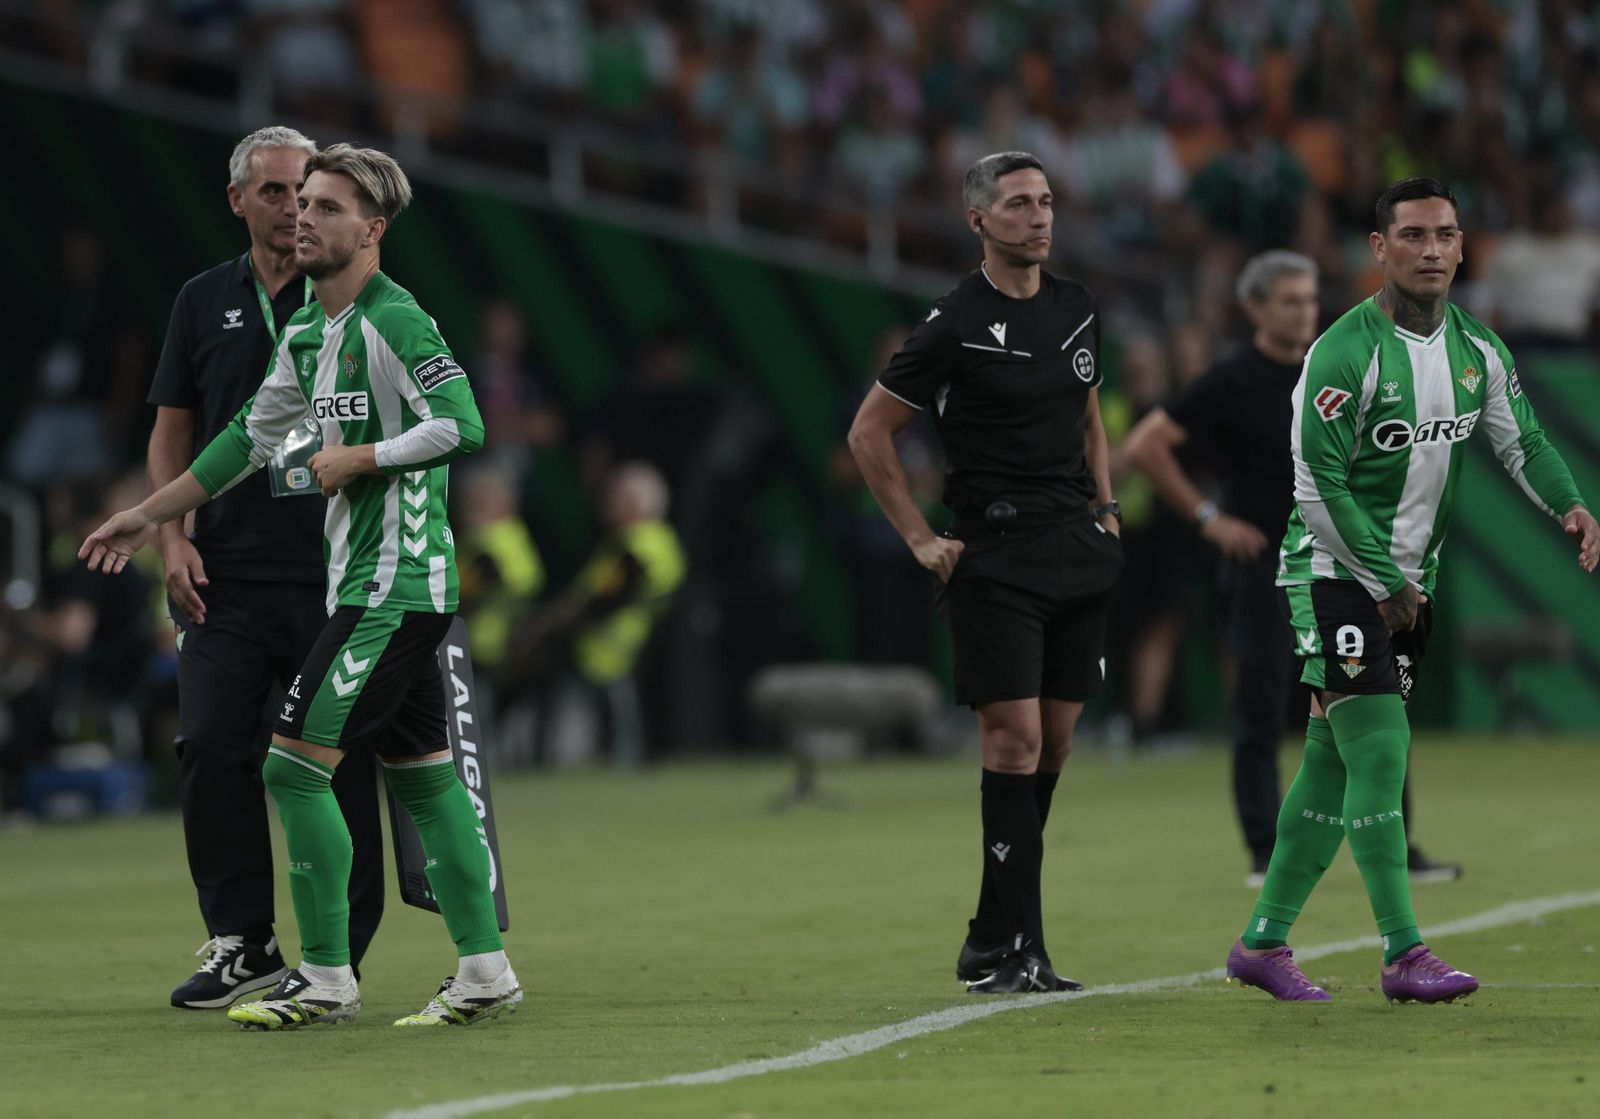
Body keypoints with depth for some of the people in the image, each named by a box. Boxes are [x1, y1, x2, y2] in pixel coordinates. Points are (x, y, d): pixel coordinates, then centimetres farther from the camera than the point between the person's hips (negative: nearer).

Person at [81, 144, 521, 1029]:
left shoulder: (395, 323, -14)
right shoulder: (308, 330, 14)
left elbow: (462, 428, -23)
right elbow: (255, 432, 26)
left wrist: (356, 460, -15)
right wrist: (151, 516, 30)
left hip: (397, 583, -9)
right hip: (362, 583, 9)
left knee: (296, 764, -10)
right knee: (421, 773, 10)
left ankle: (326, 977, -4)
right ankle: (485, 969, 13)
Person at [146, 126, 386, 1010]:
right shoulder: (205, 301, 12)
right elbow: (172, 431, 16)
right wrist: (172, 538, 3)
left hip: (334, 573, -3)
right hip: (226, 573, 3)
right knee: (209, 749, -5)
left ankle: (335, 959, 5)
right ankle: (242, 944, 7)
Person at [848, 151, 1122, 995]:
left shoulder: (1077, 309, 12)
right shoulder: (956, 323, -8)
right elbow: (869, 432, -2)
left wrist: (1105, 509, 16)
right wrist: (921, 539, -5)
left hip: (1079, 548, 6)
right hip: (994, 558, -6)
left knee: (1053, 746, 6)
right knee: (1014, 739, -12)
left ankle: (991, 942, 13)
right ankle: (1018, 948, -10)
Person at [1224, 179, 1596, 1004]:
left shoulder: (1477, 349, 5)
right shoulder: (1344, 352, -17)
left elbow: (1521, 441, 9)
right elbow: (1320, 485, -18)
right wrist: (1383, 582, -16)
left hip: (1408, 580, 7)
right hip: (1335, 570, -7)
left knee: (1332, 766, 10)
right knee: (1378, 753, -13)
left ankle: (1262, 943, 17)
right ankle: (1404, 955, -13)